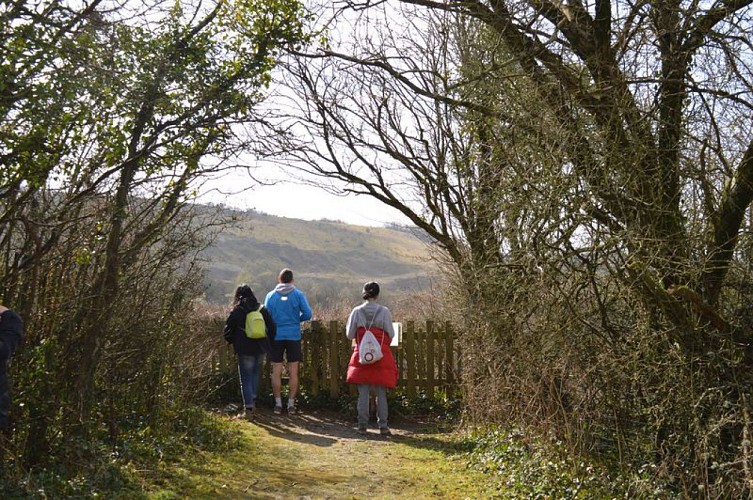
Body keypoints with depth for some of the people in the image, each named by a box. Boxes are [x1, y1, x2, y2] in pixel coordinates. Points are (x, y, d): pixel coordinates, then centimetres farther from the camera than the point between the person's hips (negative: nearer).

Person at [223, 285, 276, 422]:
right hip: (260, 349, 3)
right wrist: (266, 340, 18)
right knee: (256, 374, 23)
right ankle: (253, 399, 22)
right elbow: (272, 328, 3)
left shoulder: (236, 312, -6)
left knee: (246, 379, 4)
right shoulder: (262, 309, 2)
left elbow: (227, 332, -2)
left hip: (244, 350, -3)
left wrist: (234, 342, 15)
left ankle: (249, 408, -1)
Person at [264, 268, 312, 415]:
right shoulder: (298, 294, -1)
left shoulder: (270, 295, 3)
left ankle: (278, 404, 8)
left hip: (276, 336, 1)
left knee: (276, 372, 6)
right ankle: (291, 404, 5)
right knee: (293, 372, 4)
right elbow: (308, 314, -6)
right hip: (293, 336, -1)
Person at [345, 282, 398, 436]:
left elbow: (349, 334, 1)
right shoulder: (384, 311, -6)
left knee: (363, 393, 7)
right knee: (381, 393, 7)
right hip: (381, 357, -1)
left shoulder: (357, 311, -2)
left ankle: (362, 425, 9)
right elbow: (391, 334, -2)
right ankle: (383, 426, 7)